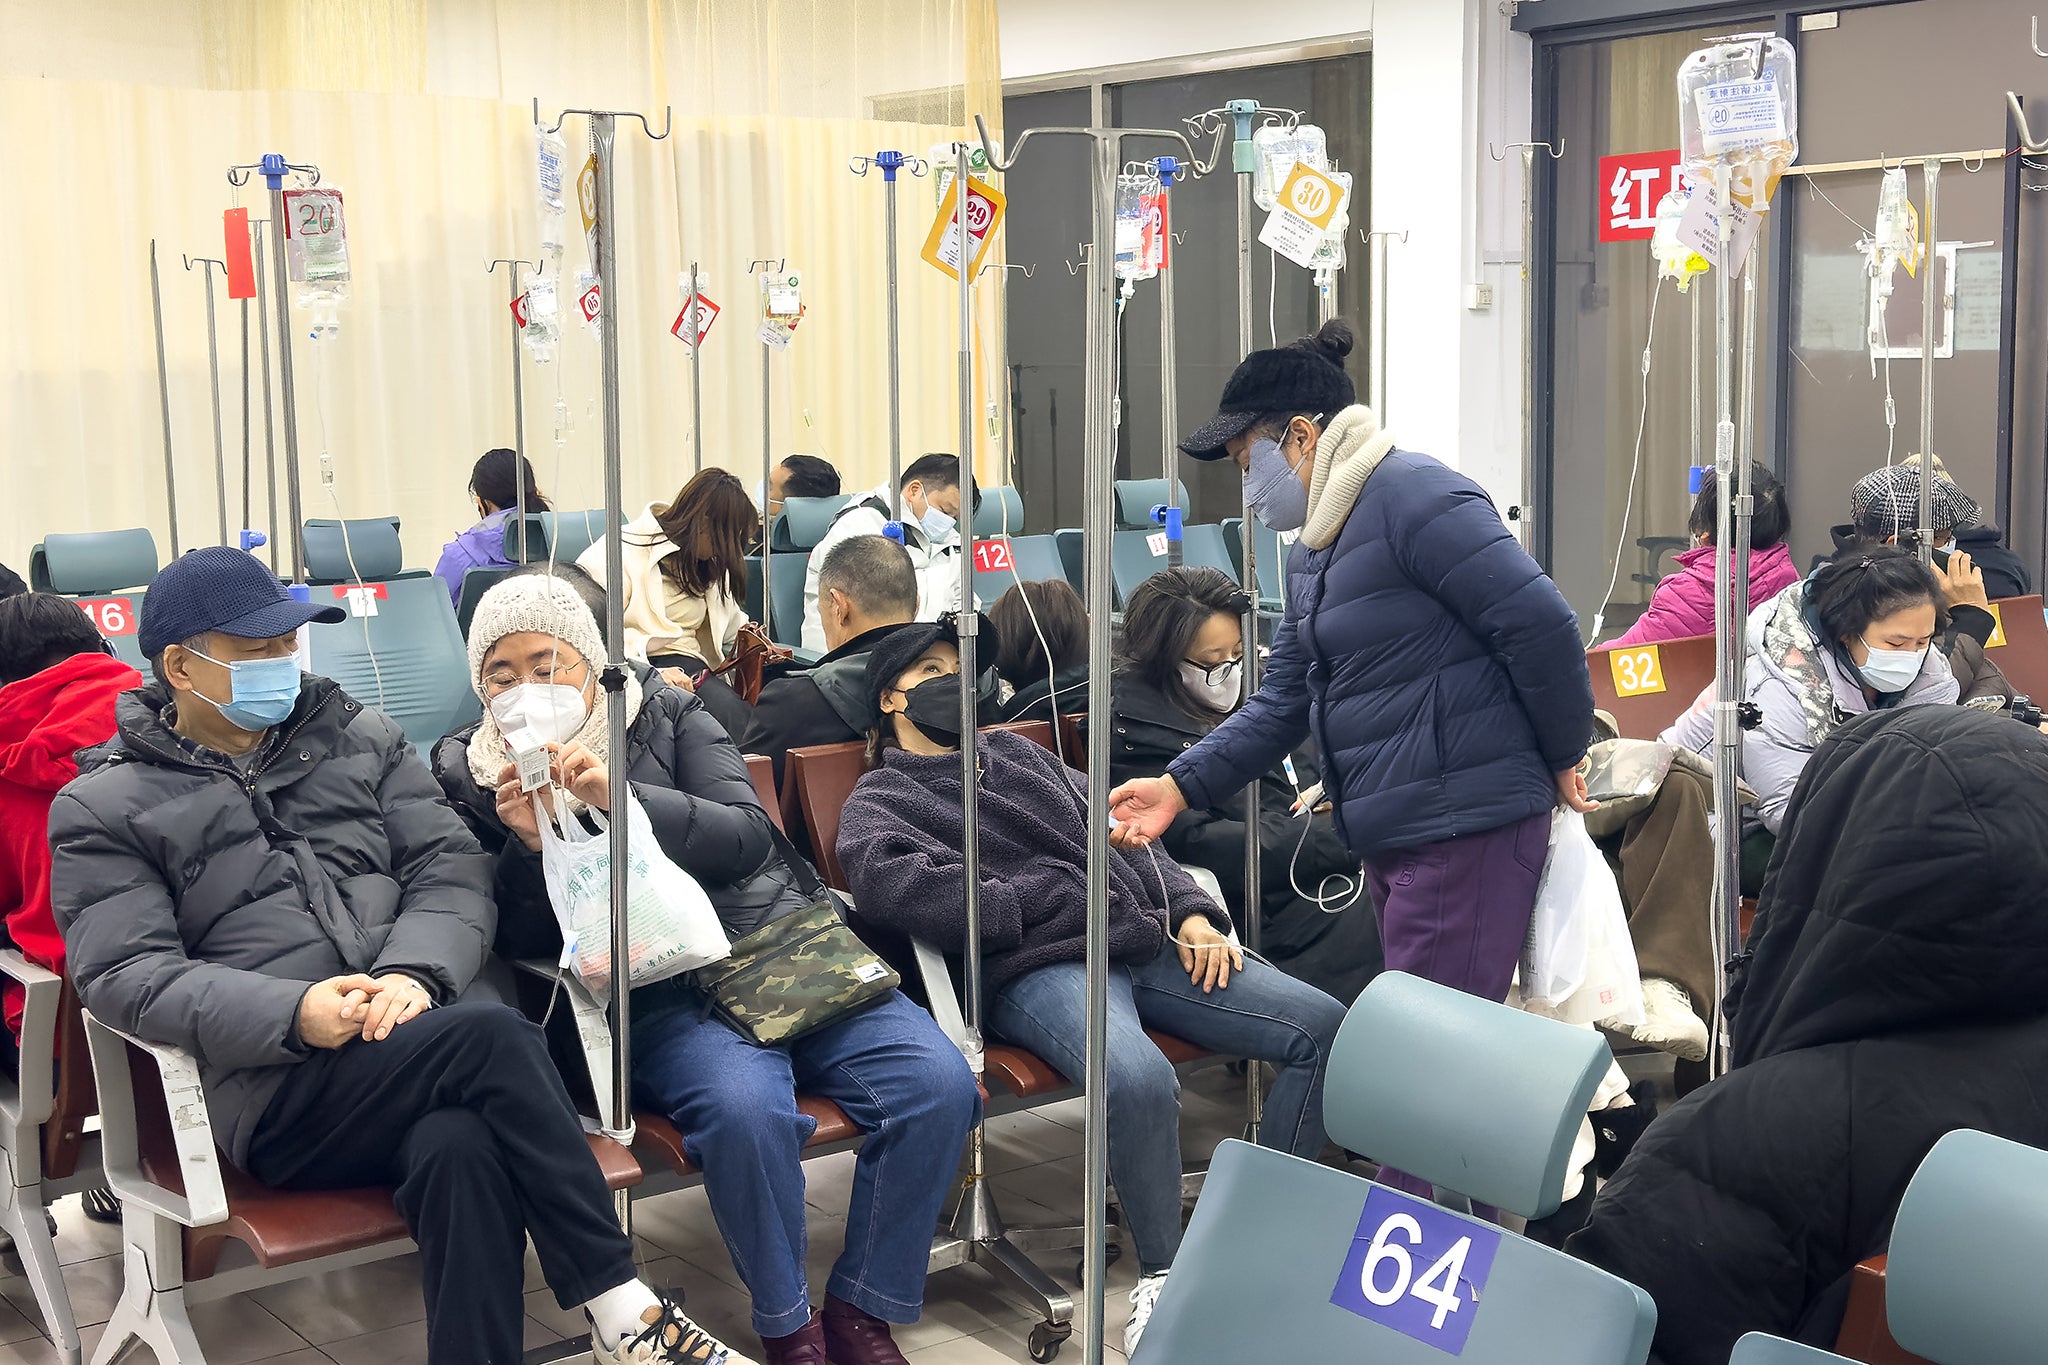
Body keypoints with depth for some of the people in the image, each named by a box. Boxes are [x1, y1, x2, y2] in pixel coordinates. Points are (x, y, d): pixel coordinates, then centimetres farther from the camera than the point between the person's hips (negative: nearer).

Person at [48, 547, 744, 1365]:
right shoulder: (103, 809, 9)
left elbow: (453, 873, 9)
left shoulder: (360, 739, 19)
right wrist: (295, 1014, -19)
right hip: (279, 1095, -3)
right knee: (493, 1036, -31)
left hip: (427, 1029, 3)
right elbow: (125, 976, -4)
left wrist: (415, 974, -14)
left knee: (461, 1149, -35)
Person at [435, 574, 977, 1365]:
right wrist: (529, 846, -16)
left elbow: (747, 835, -5)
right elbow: (514, 940, 3)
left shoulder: (668, 715, 8)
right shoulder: (469, 774, 8)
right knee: (743, 1108, -36)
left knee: (937, 1083, -18)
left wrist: (620, 796, -18)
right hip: (653, 992, -2)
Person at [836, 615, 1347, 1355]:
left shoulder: (1015, 750, 29)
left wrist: (1191, 912, 4)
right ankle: (1162, 1276, -18)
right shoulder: (879, 800, 11)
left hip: (1145, 941, 6)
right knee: (1140, 1077, -38)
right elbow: (894, 885, -13)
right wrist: (1049, 896, -11)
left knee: (1322, 1023, -8)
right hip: (1038, 969, -6)